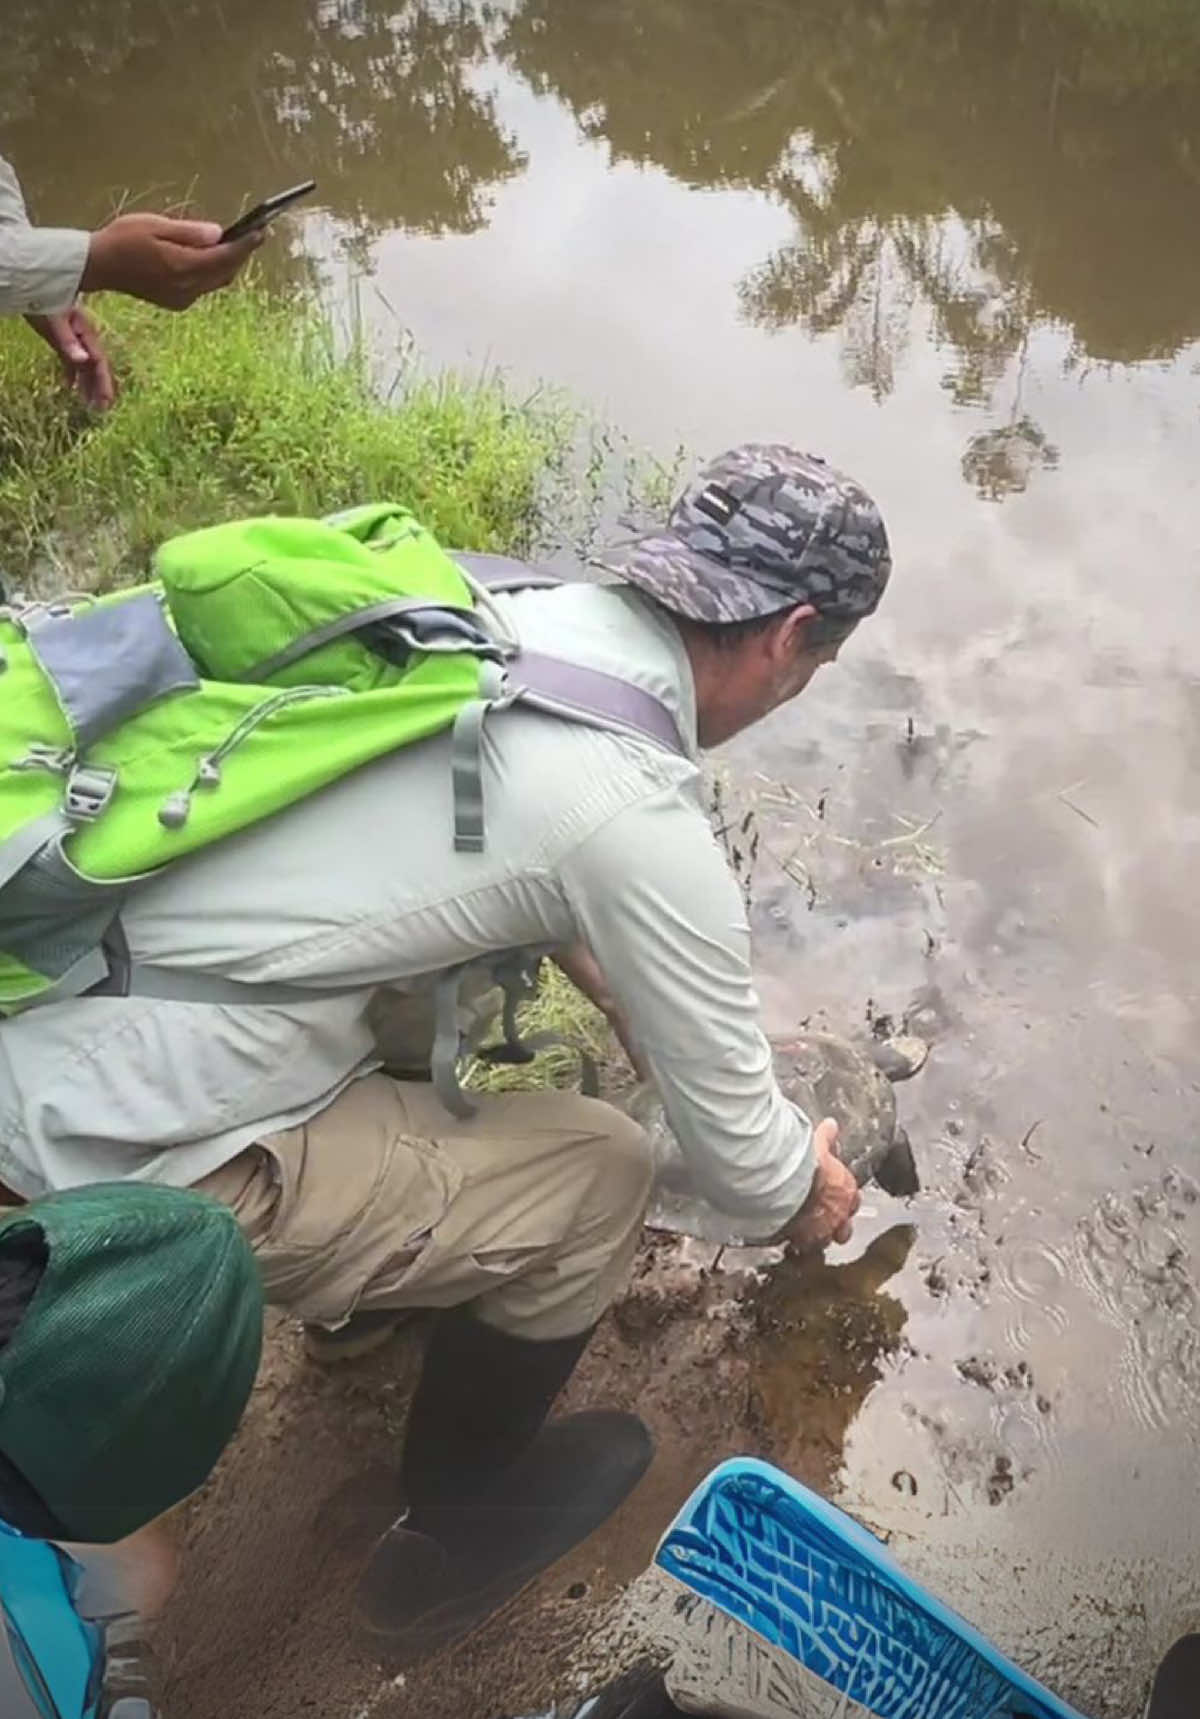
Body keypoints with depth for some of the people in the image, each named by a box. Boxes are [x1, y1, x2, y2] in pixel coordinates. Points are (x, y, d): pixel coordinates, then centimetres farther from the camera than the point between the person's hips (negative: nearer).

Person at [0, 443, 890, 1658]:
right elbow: (734, 1148, -5)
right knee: (598, 1173, 2)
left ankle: (384, 1276, 43)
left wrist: (615, 990, 34)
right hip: (134, 1157, -8)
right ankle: (456, 1532, 26)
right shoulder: (637, 821, -19)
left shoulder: (494, 605, 3)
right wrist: (804, 1197, 18)